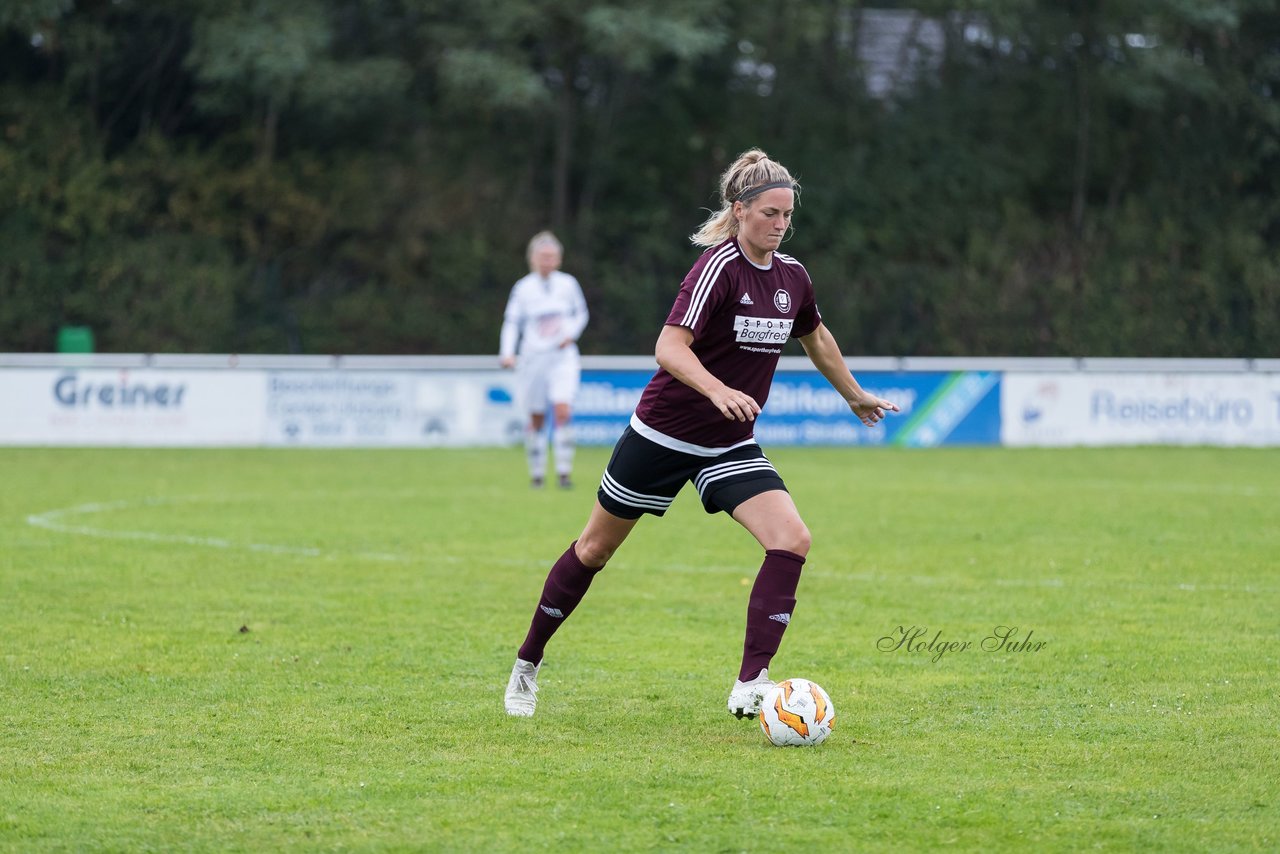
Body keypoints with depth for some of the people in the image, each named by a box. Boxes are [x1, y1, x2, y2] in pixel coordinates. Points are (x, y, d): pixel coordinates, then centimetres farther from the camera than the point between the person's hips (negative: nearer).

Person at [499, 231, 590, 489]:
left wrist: (570, 334, -4)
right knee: (536, 418, 5)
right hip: (533, 358, 0)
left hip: (562, 356, 0)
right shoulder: (523, 288, -1)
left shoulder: (568, 284, 3)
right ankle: (537, 472, 19)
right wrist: (507, 353, -13)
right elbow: (511, 322, 1)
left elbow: (581, 313, 15)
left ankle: (564, 470, -14)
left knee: (563, 410, -17)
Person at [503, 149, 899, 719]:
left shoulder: (791, 276, 1)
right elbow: (670, 347, -30)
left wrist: (855, 397, 33)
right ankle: (527, 663, 29)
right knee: (595, 549, 9)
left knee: (791, 542, -17)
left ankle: (749, 687, -17)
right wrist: (720, 391, -46)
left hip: (730, 446, 6)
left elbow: (816, 338, 23)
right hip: (663, 433, -6)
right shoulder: (719, 266, -20)